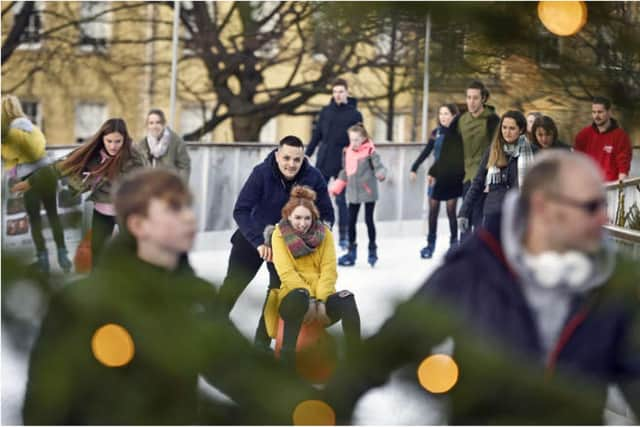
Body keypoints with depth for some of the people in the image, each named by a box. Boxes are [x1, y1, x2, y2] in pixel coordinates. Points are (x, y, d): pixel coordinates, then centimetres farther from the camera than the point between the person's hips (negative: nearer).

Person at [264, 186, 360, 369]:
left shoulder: (324, 233, 6)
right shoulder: (280, 235, 0)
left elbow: (329, 271, -2)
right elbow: (286, 273, -9)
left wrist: (320, 300, -18)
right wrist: (308, 299, -21)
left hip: (322, 298, 2)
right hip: (294, 298, -2)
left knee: (347, 299, -31)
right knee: (299, 296, -39)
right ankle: (286, 357, -41)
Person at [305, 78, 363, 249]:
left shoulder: (355, 114, -1)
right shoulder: (326, 111, 7)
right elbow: (317, 134, 11)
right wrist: (308, 153, 6)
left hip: (342, 163, -3)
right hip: (323, 161, 3)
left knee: (342, 200, 2)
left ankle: (344, 236, 10)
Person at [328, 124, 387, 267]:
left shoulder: (370, 152, -10)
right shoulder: (348, 152, 7)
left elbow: (379, 166, -18)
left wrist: (381, 174, -40)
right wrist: (335, 187, 19)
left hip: (368, 192, -5)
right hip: (353, 193, 5)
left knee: (369, 220, 2)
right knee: (351, 221, 8)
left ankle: (372, 250, 18)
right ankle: (351, 251, 18)